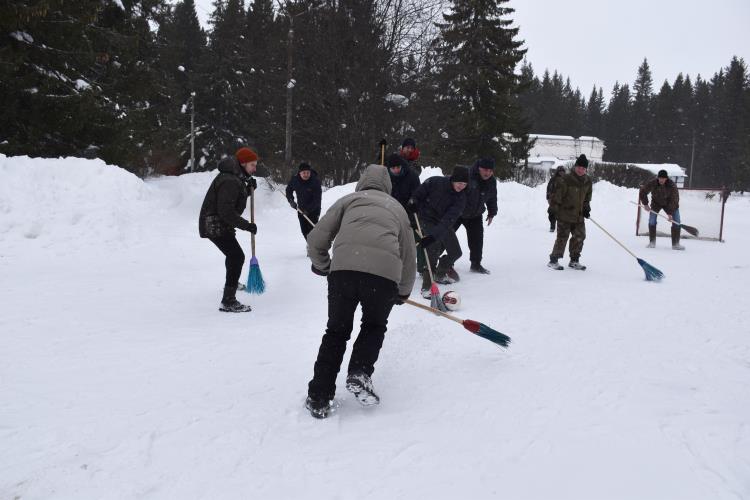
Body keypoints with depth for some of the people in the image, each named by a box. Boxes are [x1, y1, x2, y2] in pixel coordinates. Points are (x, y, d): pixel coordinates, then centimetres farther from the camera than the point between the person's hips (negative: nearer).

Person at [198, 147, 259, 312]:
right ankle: (228, 301, -21)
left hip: (221, 225, 11)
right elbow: (226, 212, -29)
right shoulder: (230, 181, -24)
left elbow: (236, 198, 22)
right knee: (237, 256, -18)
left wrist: (249, 188, 6)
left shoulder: (237, 178, 9)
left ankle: (232, 283, 53)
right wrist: (247, 225, -25)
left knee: (233, 253, 28)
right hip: (215, 225, -11)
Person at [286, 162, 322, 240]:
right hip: (301, 209, 5)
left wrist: (308, 209, -30)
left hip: (313, 210, -5)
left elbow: (317, 199, -24)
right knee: (304, 230, 10)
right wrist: (291, 201, -4)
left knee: (311, 229, -14)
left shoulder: (315, 181, -22)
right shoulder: (294, 179, -9)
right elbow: (289, 190, 11)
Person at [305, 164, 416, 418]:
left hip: (344, 268, 0)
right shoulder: (397, 207, 31)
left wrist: (321, 265, 35)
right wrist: (403, 292, 45)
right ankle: (359, 373, 6)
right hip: (385, 274, 1)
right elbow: (409, 256, 31)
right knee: (374, 327, 26)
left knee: (337, 331, 17)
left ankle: (319, 398, 14)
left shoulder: (348, 200, 25)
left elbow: (316, 240, 15)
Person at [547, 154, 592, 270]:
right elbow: (557, 196, -14)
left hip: (579, 216, 7)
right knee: (562, 238, -4)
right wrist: (553, 210, -13)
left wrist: (586, 208, 12)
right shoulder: (565, 180, -16)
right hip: (565, 215, -7)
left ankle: (574, 261, 23)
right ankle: (553, 260, 7)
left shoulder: (587, 181, 5)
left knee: (579, 237, 9)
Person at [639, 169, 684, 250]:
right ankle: (652, 242, 4)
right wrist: (645, 204, -17)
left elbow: (674, 199, -24)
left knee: (676, 222, -8)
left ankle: (675, 244, -1)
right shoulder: (652, 183, -25)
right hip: (656, 202, 0)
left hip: (669, 203, 0)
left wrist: (670, 213, -29)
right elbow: (642, 192, -10)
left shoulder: (672, 186, -28)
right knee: (652, 220, -13)